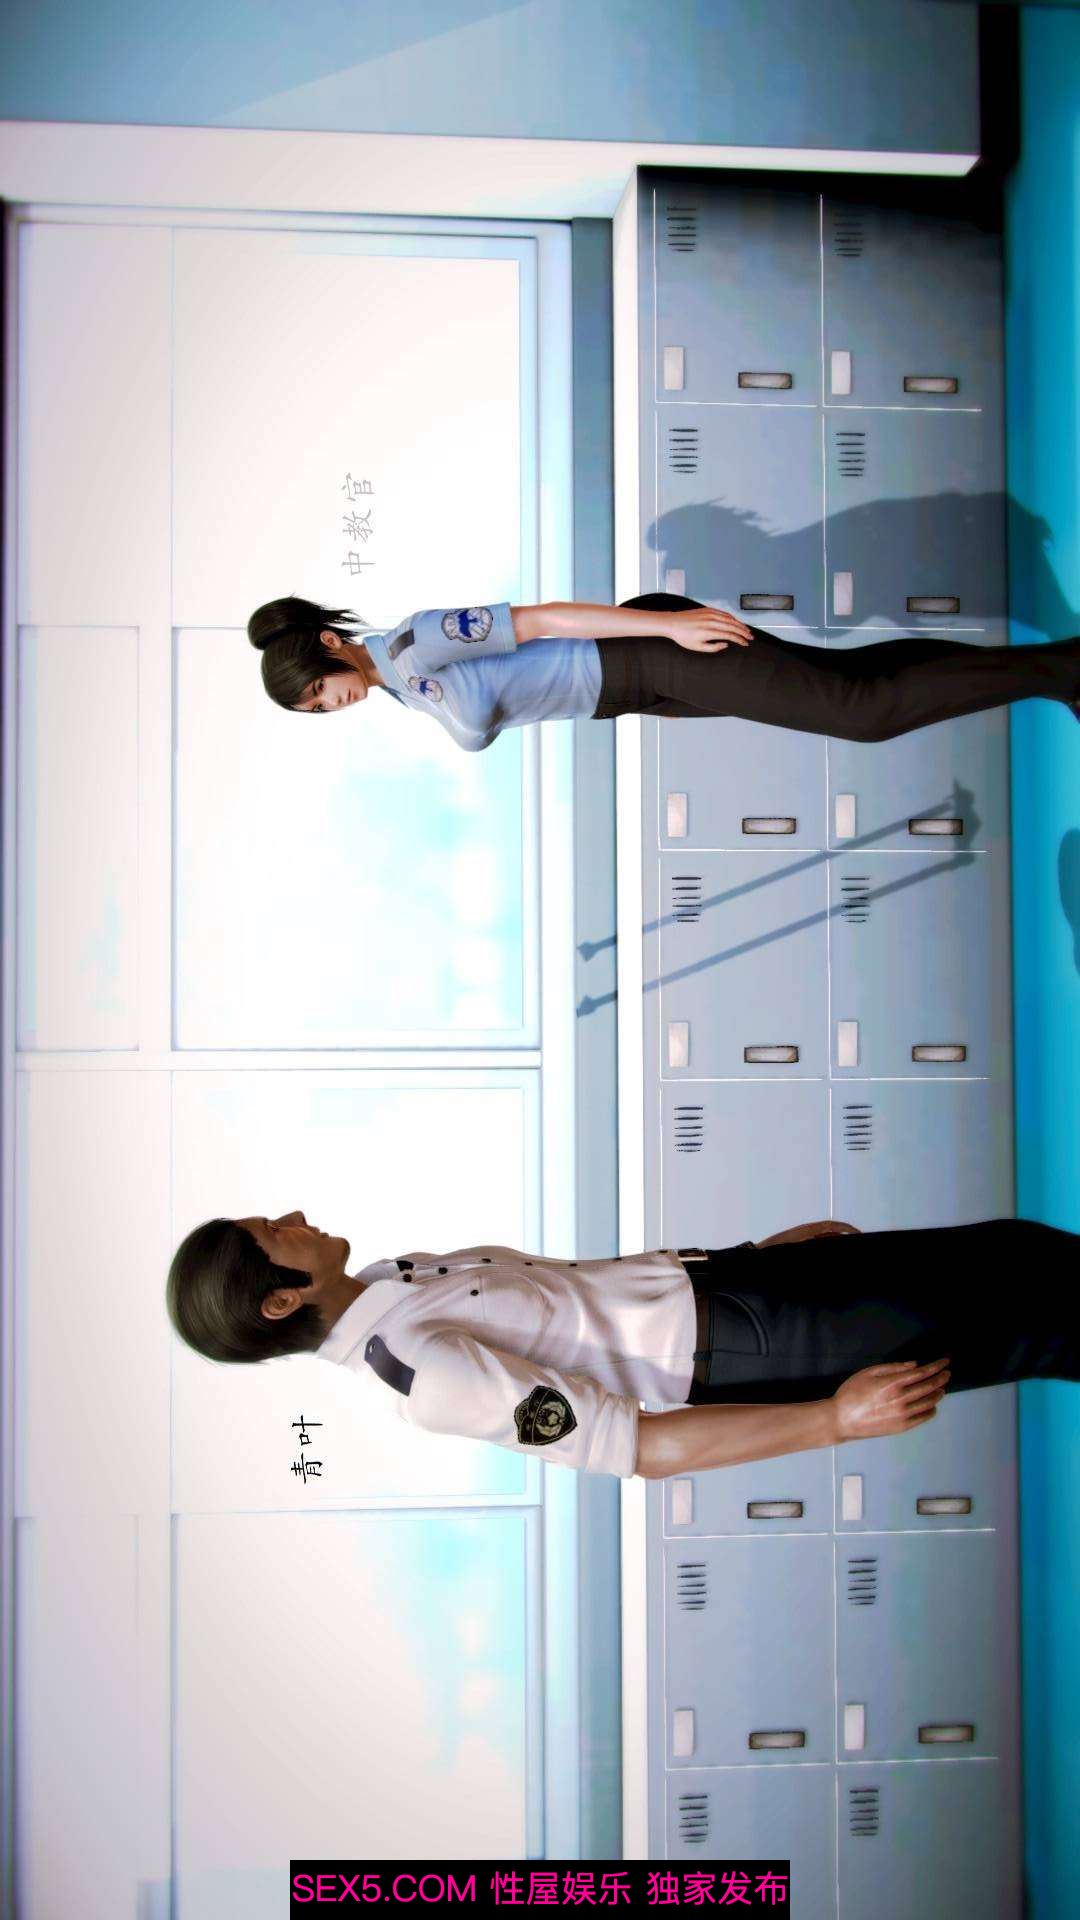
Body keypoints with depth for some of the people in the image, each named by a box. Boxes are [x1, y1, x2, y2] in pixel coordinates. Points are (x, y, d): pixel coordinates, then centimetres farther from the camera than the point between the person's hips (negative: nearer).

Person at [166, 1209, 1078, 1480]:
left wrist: (757, 1245, 17)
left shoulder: (384, 1280, 5)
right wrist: (834, 1419, -25)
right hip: (736, 1343, -8)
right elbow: (634, 1444, -25)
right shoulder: (419, 1367, -22)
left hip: (709, 1271, 8)